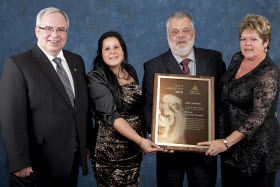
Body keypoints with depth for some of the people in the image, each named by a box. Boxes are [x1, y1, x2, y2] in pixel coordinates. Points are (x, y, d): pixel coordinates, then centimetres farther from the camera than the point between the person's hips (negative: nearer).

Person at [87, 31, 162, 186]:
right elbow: (111, 115, -20)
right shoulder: (95, 77, -12)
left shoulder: (130, 71, 7)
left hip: (134, 149, 5)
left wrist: (143, 137, 9)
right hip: (109, 150, -5)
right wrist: (140, 140, -27)